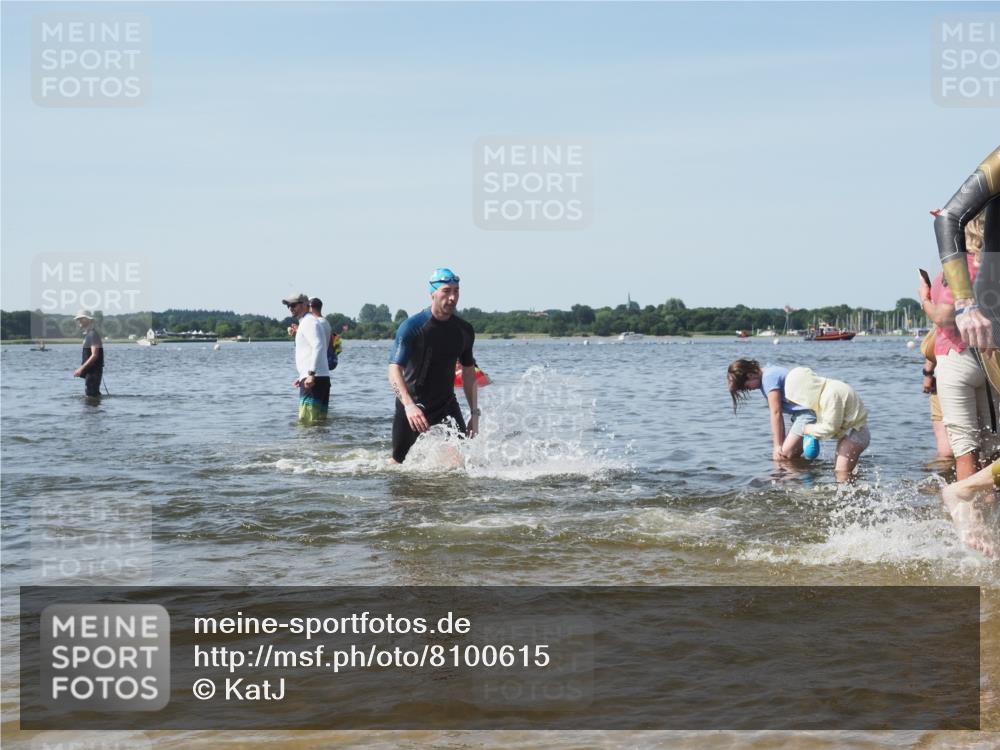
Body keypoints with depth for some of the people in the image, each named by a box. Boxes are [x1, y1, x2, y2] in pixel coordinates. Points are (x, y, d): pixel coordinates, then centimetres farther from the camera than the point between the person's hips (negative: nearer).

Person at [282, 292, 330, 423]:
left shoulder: (308, 322, -8)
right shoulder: (307, 322, 25)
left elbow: (318, 347, -22)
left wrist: (311, 374, -29)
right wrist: (303, 377, 27)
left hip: (314, 379, -11)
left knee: (306, 420, -15)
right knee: (319, 420, 10)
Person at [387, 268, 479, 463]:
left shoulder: (464, 330, 1)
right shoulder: (412, 327, -15)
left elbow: (469, 373, 12)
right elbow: (394, 370, -23)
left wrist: (474, 413, 7)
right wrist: (408, 405, -38)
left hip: (447, 405, 3)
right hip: (413, 406, -3)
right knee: (400, 463, 6)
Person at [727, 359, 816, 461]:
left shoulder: (769, 378, -14)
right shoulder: (767, 374, 14)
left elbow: (776, 413, -14)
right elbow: (778, 412, 11)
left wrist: (778, 445, -10)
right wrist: (781, 444, 6)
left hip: (807, 412, -10)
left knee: (780, 457, -15)